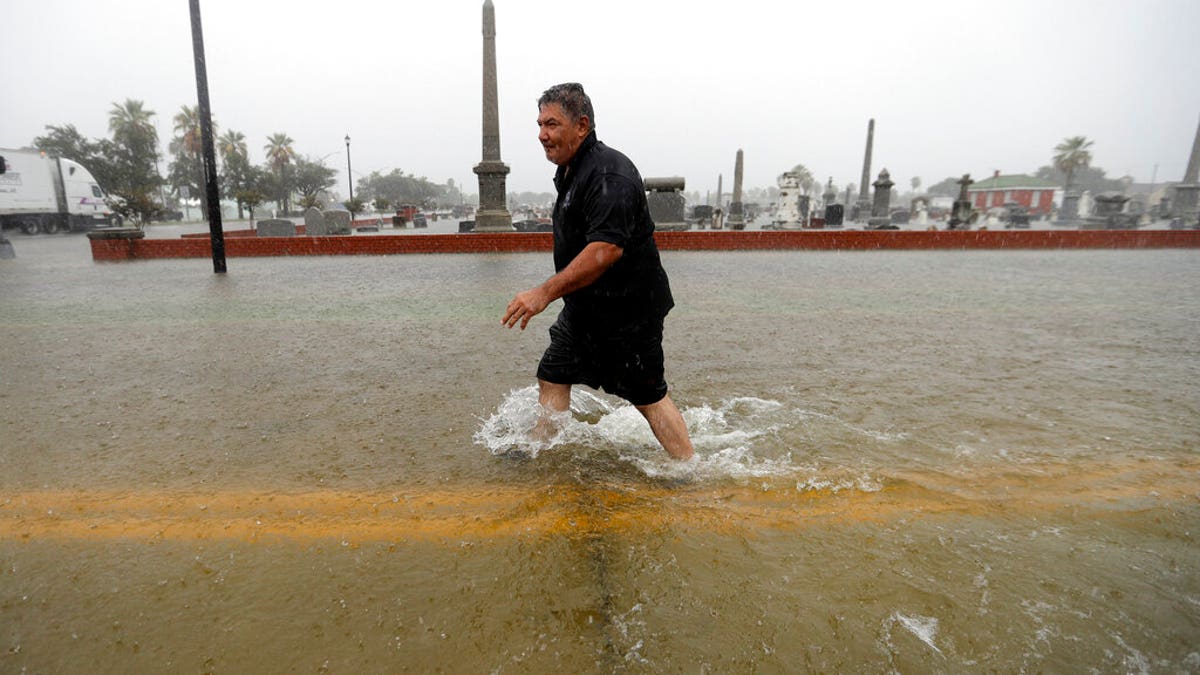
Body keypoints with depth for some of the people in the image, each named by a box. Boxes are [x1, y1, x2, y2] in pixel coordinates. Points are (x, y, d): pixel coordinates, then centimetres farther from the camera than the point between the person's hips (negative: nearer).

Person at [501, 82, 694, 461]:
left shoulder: (610, 174, -22)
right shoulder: (569, 172, 11)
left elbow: (606, 249, -33)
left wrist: (544, 293, -33)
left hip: (627, 310, -9)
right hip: (585, 309, 10)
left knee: (648, 398, 1)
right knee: (553, 377, 13)